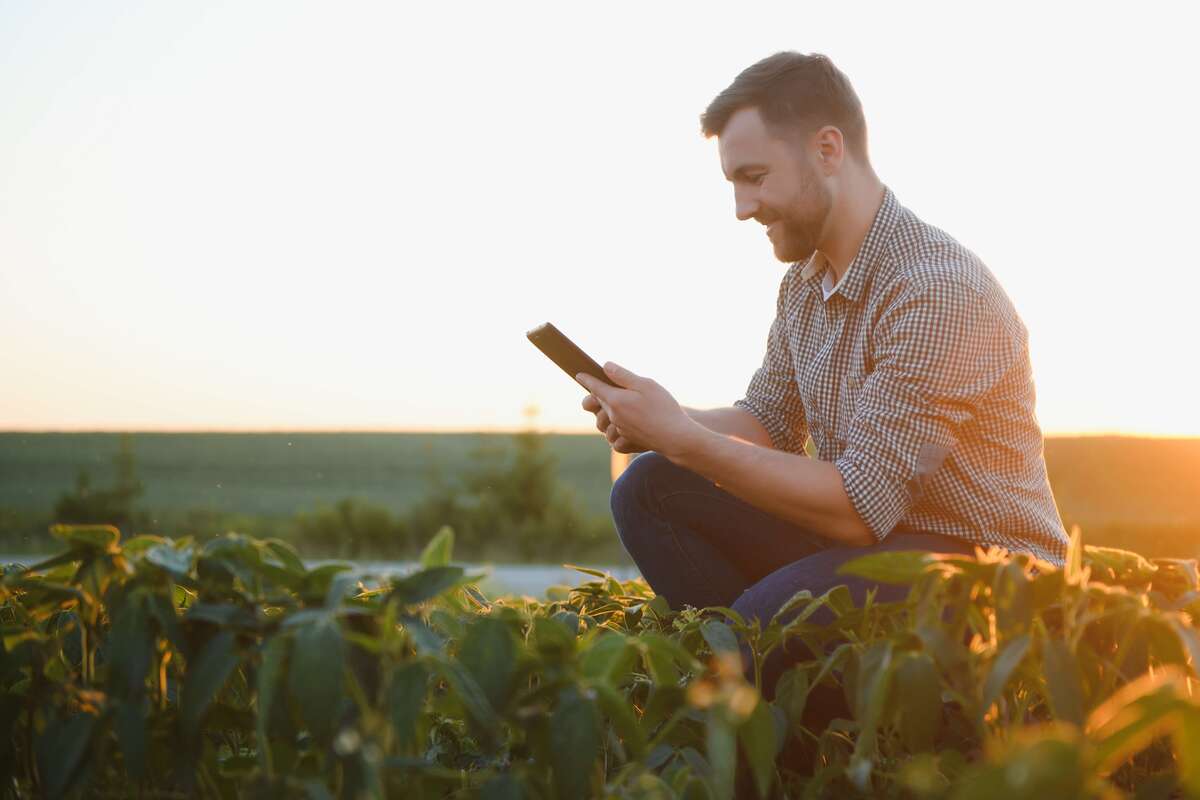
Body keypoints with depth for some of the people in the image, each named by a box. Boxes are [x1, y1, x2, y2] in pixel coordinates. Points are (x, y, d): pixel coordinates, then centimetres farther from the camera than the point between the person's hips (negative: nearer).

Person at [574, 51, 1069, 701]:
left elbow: (859, 509, -25)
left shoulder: (936, 290, -23)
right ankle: (759, 673, -4)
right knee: (647, 489, -2)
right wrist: (653, 426, -7)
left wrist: (683, 438, -24)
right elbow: (768, 423, 13)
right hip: (865, 527, 9)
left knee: (777, 610, -35)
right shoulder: (805, 279, 6)